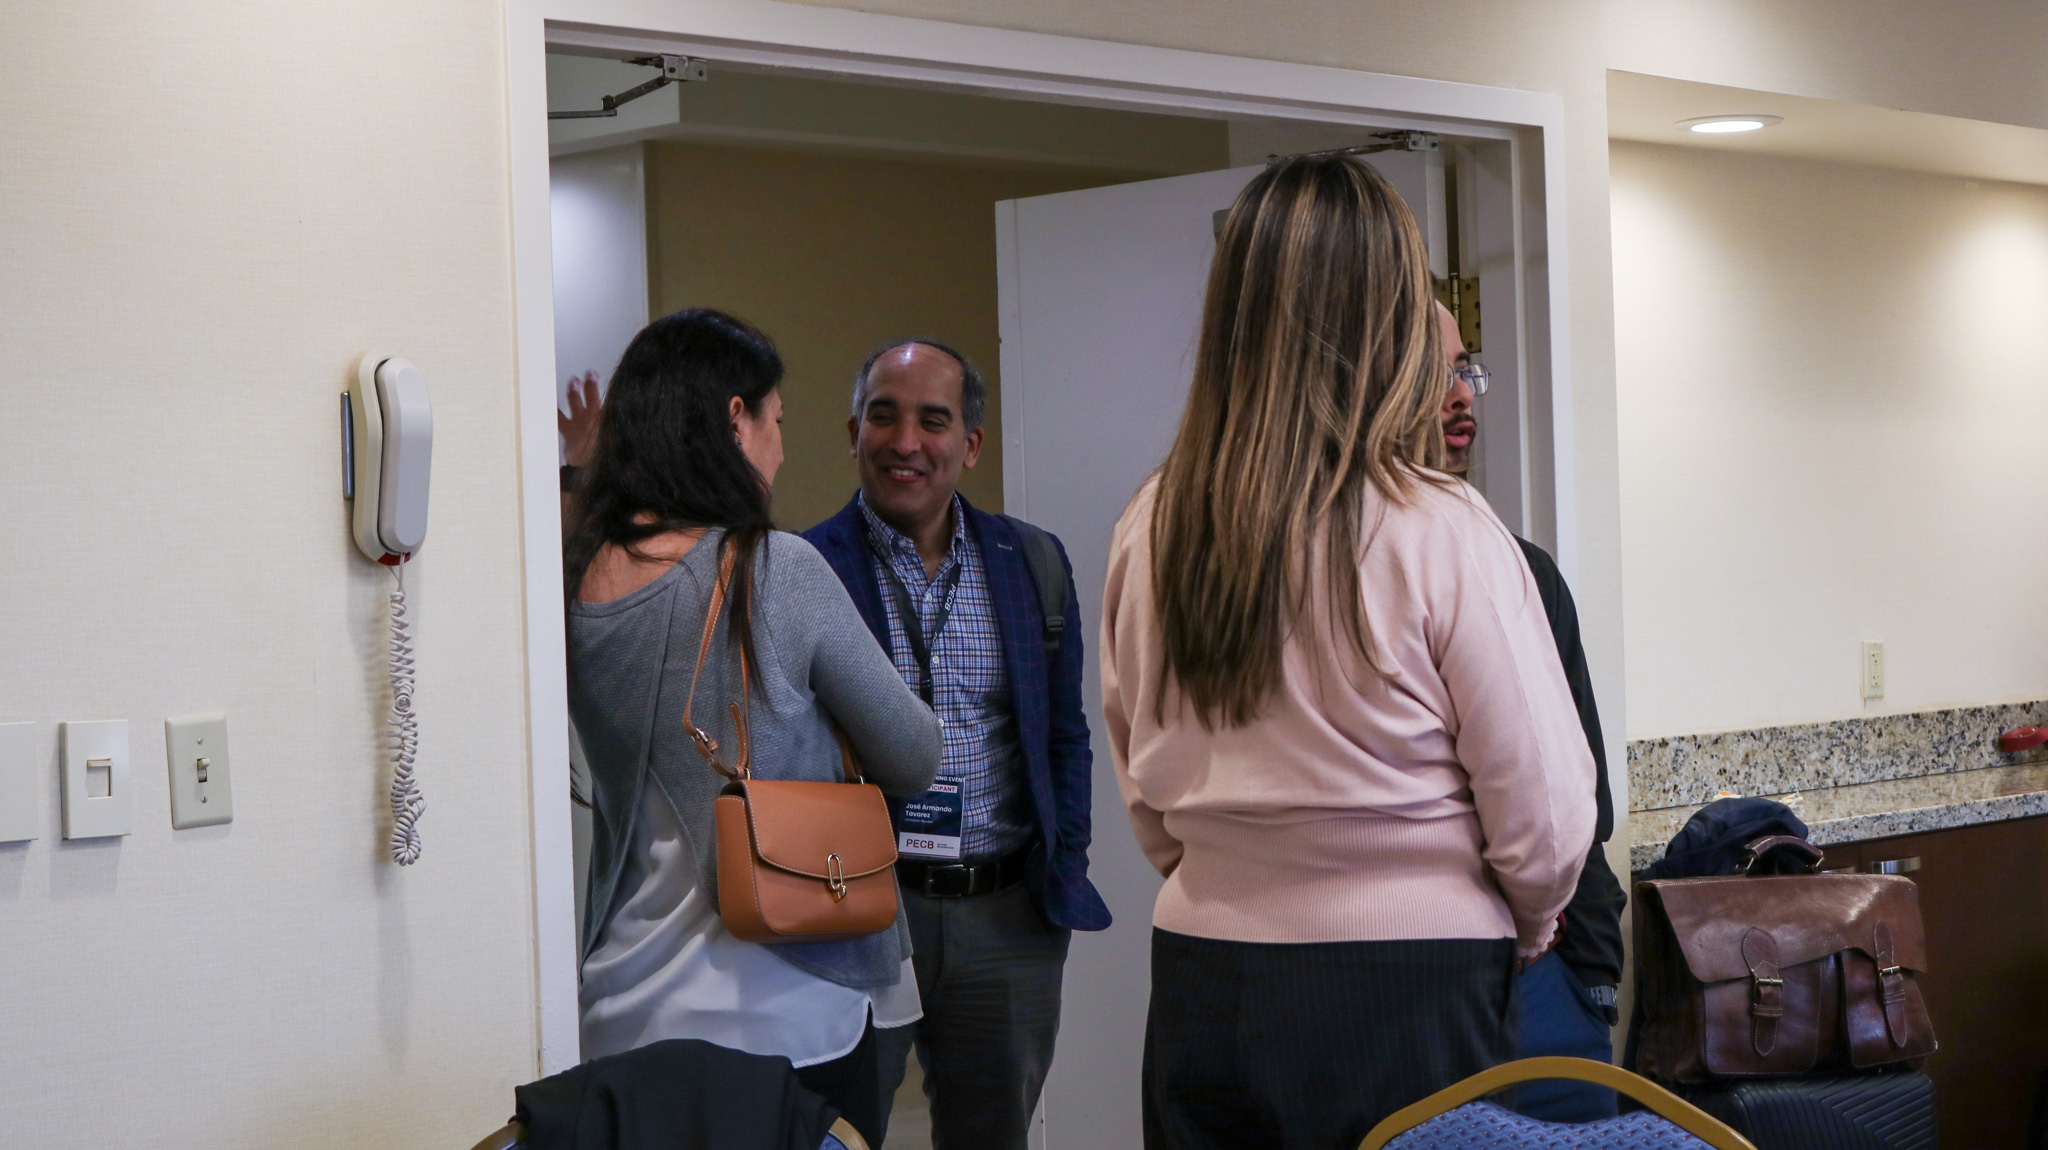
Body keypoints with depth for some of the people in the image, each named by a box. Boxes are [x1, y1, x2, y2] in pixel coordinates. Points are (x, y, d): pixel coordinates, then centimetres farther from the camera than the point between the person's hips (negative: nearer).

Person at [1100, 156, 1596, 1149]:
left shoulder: (1150, 533, -1)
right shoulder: (1441, 535, -15)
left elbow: (1143, 792, 9)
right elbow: (1542, 810, -10)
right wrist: (1527, 925, 9)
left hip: (1200, 991, 5)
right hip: (1409, 993, -4)